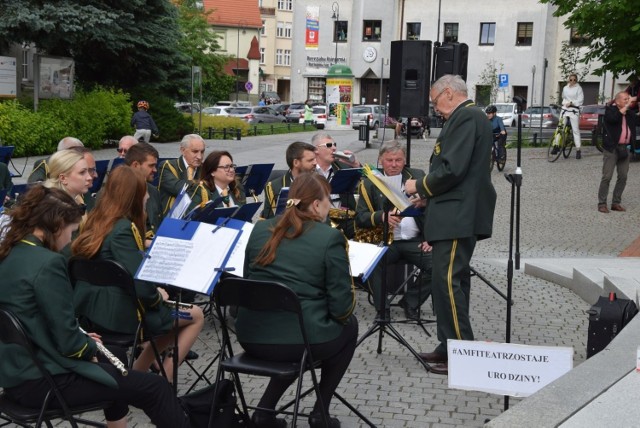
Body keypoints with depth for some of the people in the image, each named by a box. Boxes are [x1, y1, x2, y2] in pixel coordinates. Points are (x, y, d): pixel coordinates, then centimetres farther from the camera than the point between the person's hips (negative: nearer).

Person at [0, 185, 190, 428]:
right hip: (41, 380, -10)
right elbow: (68, 342, -22)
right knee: (156, 388, -3)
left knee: (117, 372, 31)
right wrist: (89, 346, 0)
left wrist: (83, 341, 12)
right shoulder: (47, 263, -22)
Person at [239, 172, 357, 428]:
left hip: (251, 337, 5)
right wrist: (343, 314, 14)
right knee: (349, 326, 26)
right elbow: (342, 308, -8)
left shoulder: (260, 229, 7)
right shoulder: (330, 237, -8)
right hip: (302, 340, -5)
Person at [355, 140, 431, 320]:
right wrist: (383, 217, -21)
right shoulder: (369, 183, 6)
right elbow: (360, 217, -1)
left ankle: (410, 302, 0)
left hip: (415, 241, 2)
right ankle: (382, 308, -12)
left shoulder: (418, 177, 10)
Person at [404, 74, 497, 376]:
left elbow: (452, 169, -21)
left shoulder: (467, 117, -13)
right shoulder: (468, 117, 18)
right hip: (458, 215, 11)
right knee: (453, 281, 14)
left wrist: (421, 187, -7)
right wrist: (428, 194, 15)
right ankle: (451, 346, 22)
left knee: (447, 282, -9)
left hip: (457, 217, -11)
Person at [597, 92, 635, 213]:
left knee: (623, 177, 7)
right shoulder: (610, 109, -4)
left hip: (625, 148, 6)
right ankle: (602, 203, 2)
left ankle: (616, 203, 16)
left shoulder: (629, 112, 13)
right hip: (612, 148, -6)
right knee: (607, 177, -5)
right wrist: (626, 107, -21)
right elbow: (614, 118, -25)